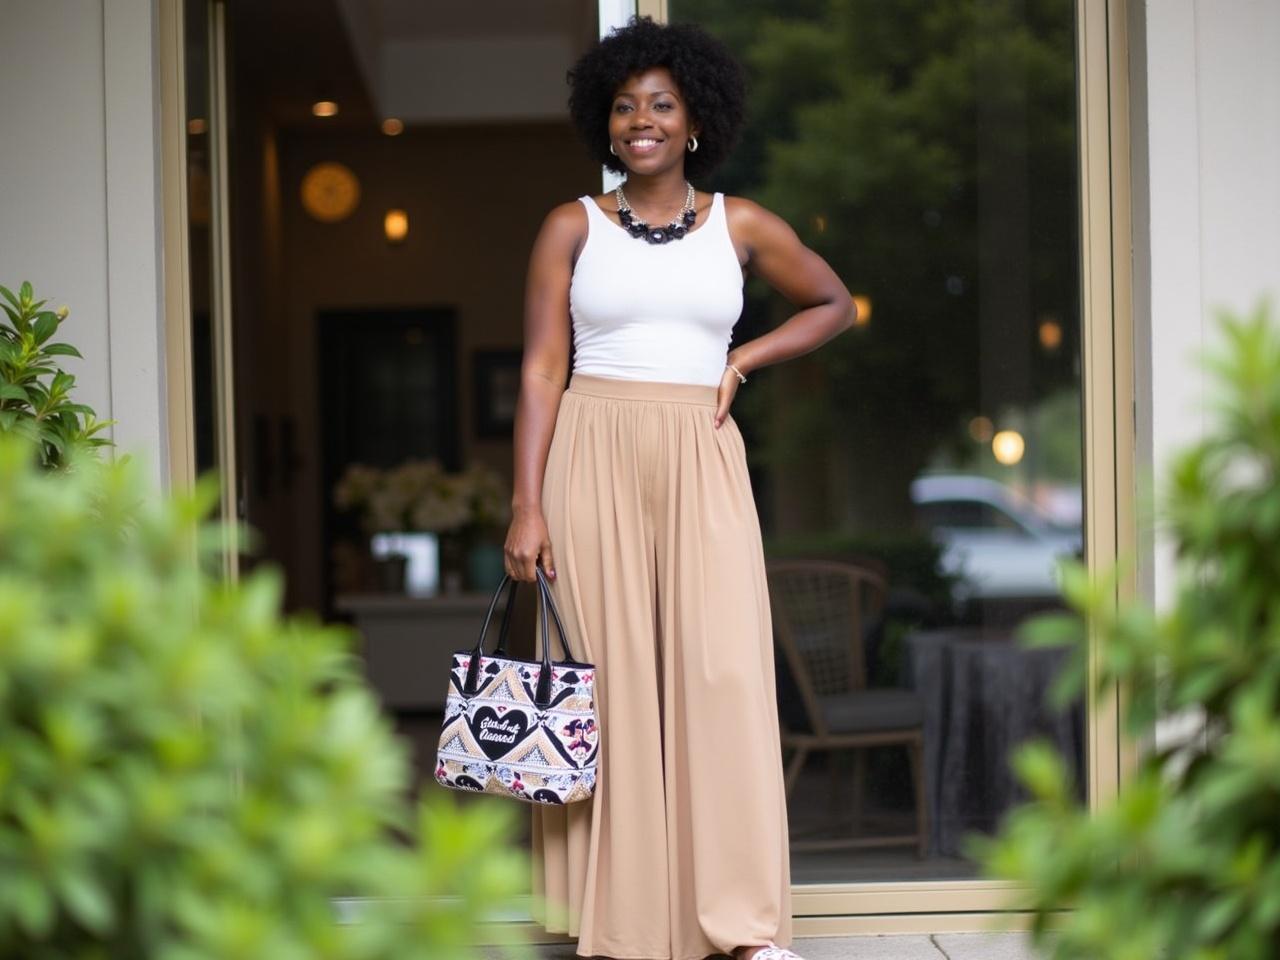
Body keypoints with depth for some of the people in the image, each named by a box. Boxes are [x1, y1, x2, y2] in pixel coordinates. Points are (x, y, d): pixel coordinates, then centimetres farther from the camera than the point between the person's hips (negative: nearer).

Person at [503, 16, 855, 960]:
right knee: (610, 677, -1)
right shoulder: (572, 227, 5)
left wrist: (744, 360, 7)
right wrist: (527, 505, -8)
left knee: (722, 671, -7)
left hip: (702, 460, 1)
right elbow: (542, 368, 1)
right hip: (594, 458, -1)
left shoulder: (742, 226, 9)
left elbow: (836, 304, 22)